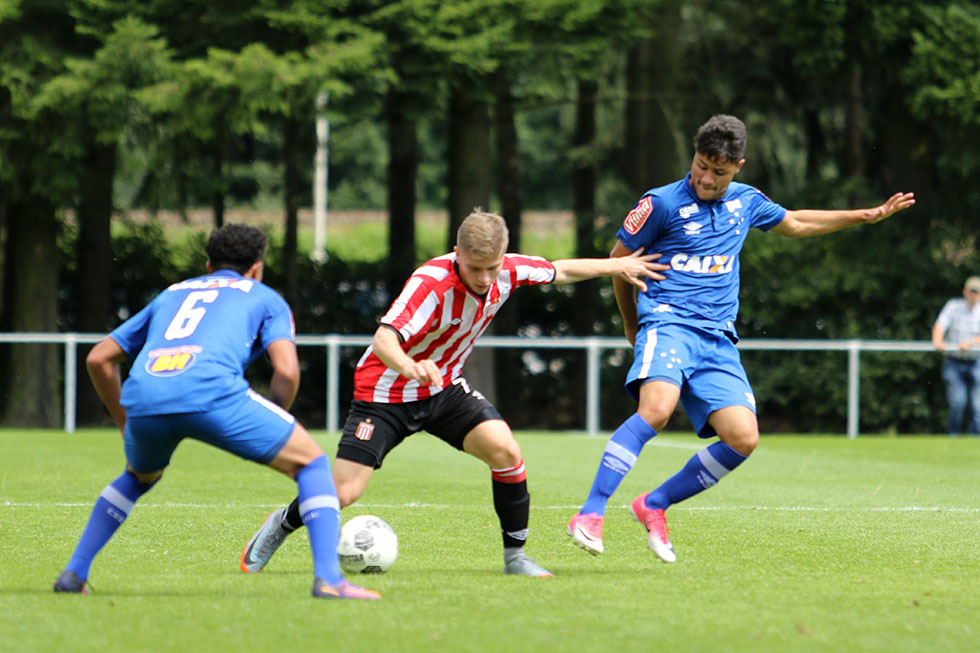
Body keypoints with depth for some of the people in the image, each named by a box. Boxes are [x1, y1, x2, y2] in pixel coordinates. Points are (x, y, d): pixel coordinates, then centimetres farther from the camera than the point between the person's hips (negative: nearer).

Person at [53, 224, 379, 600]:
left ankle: (74, 573, 30)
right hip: (211, 392, -5)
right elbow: (286, 369, 7)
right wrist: (276, 423, 23)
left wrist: (125, 423, 43)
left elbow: (98, 358, 35)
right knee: (312, 463, 13)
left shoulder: (172, 294, 37)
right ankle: (328, 579, -3)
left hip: (143, 397, 5)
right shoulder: (265, 298, 26)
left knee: (139, 477, 38)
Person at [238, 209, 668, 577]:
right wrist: (408, 366, -64)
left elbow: (559, 271, 10)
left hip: (444, 387, 5)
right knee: (342, 493, -10)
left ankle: (515, 555, -3)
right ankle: (281, 525, 21)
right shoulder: (432, 282, -32)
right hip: (386, 393, -5)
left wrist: (617, 265, 15)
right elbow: (385, 336, -44)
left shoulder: (508, 272, -12)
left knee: (504, 449, -19)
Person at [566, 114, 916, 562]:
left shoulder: (746, 202, 14)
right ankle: (590, 514, -35)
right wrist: (633, 326, 19)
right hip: (667, 322, -5)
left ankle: (654, 505, 5)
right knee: (657, 408, -33)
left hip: (718, 341, 5)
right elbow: (618, 259, 9)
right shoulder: (663, 203, -2)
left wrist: (869, 216, 33)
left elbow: (795, 224, 34)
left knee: (743, 438, -12)